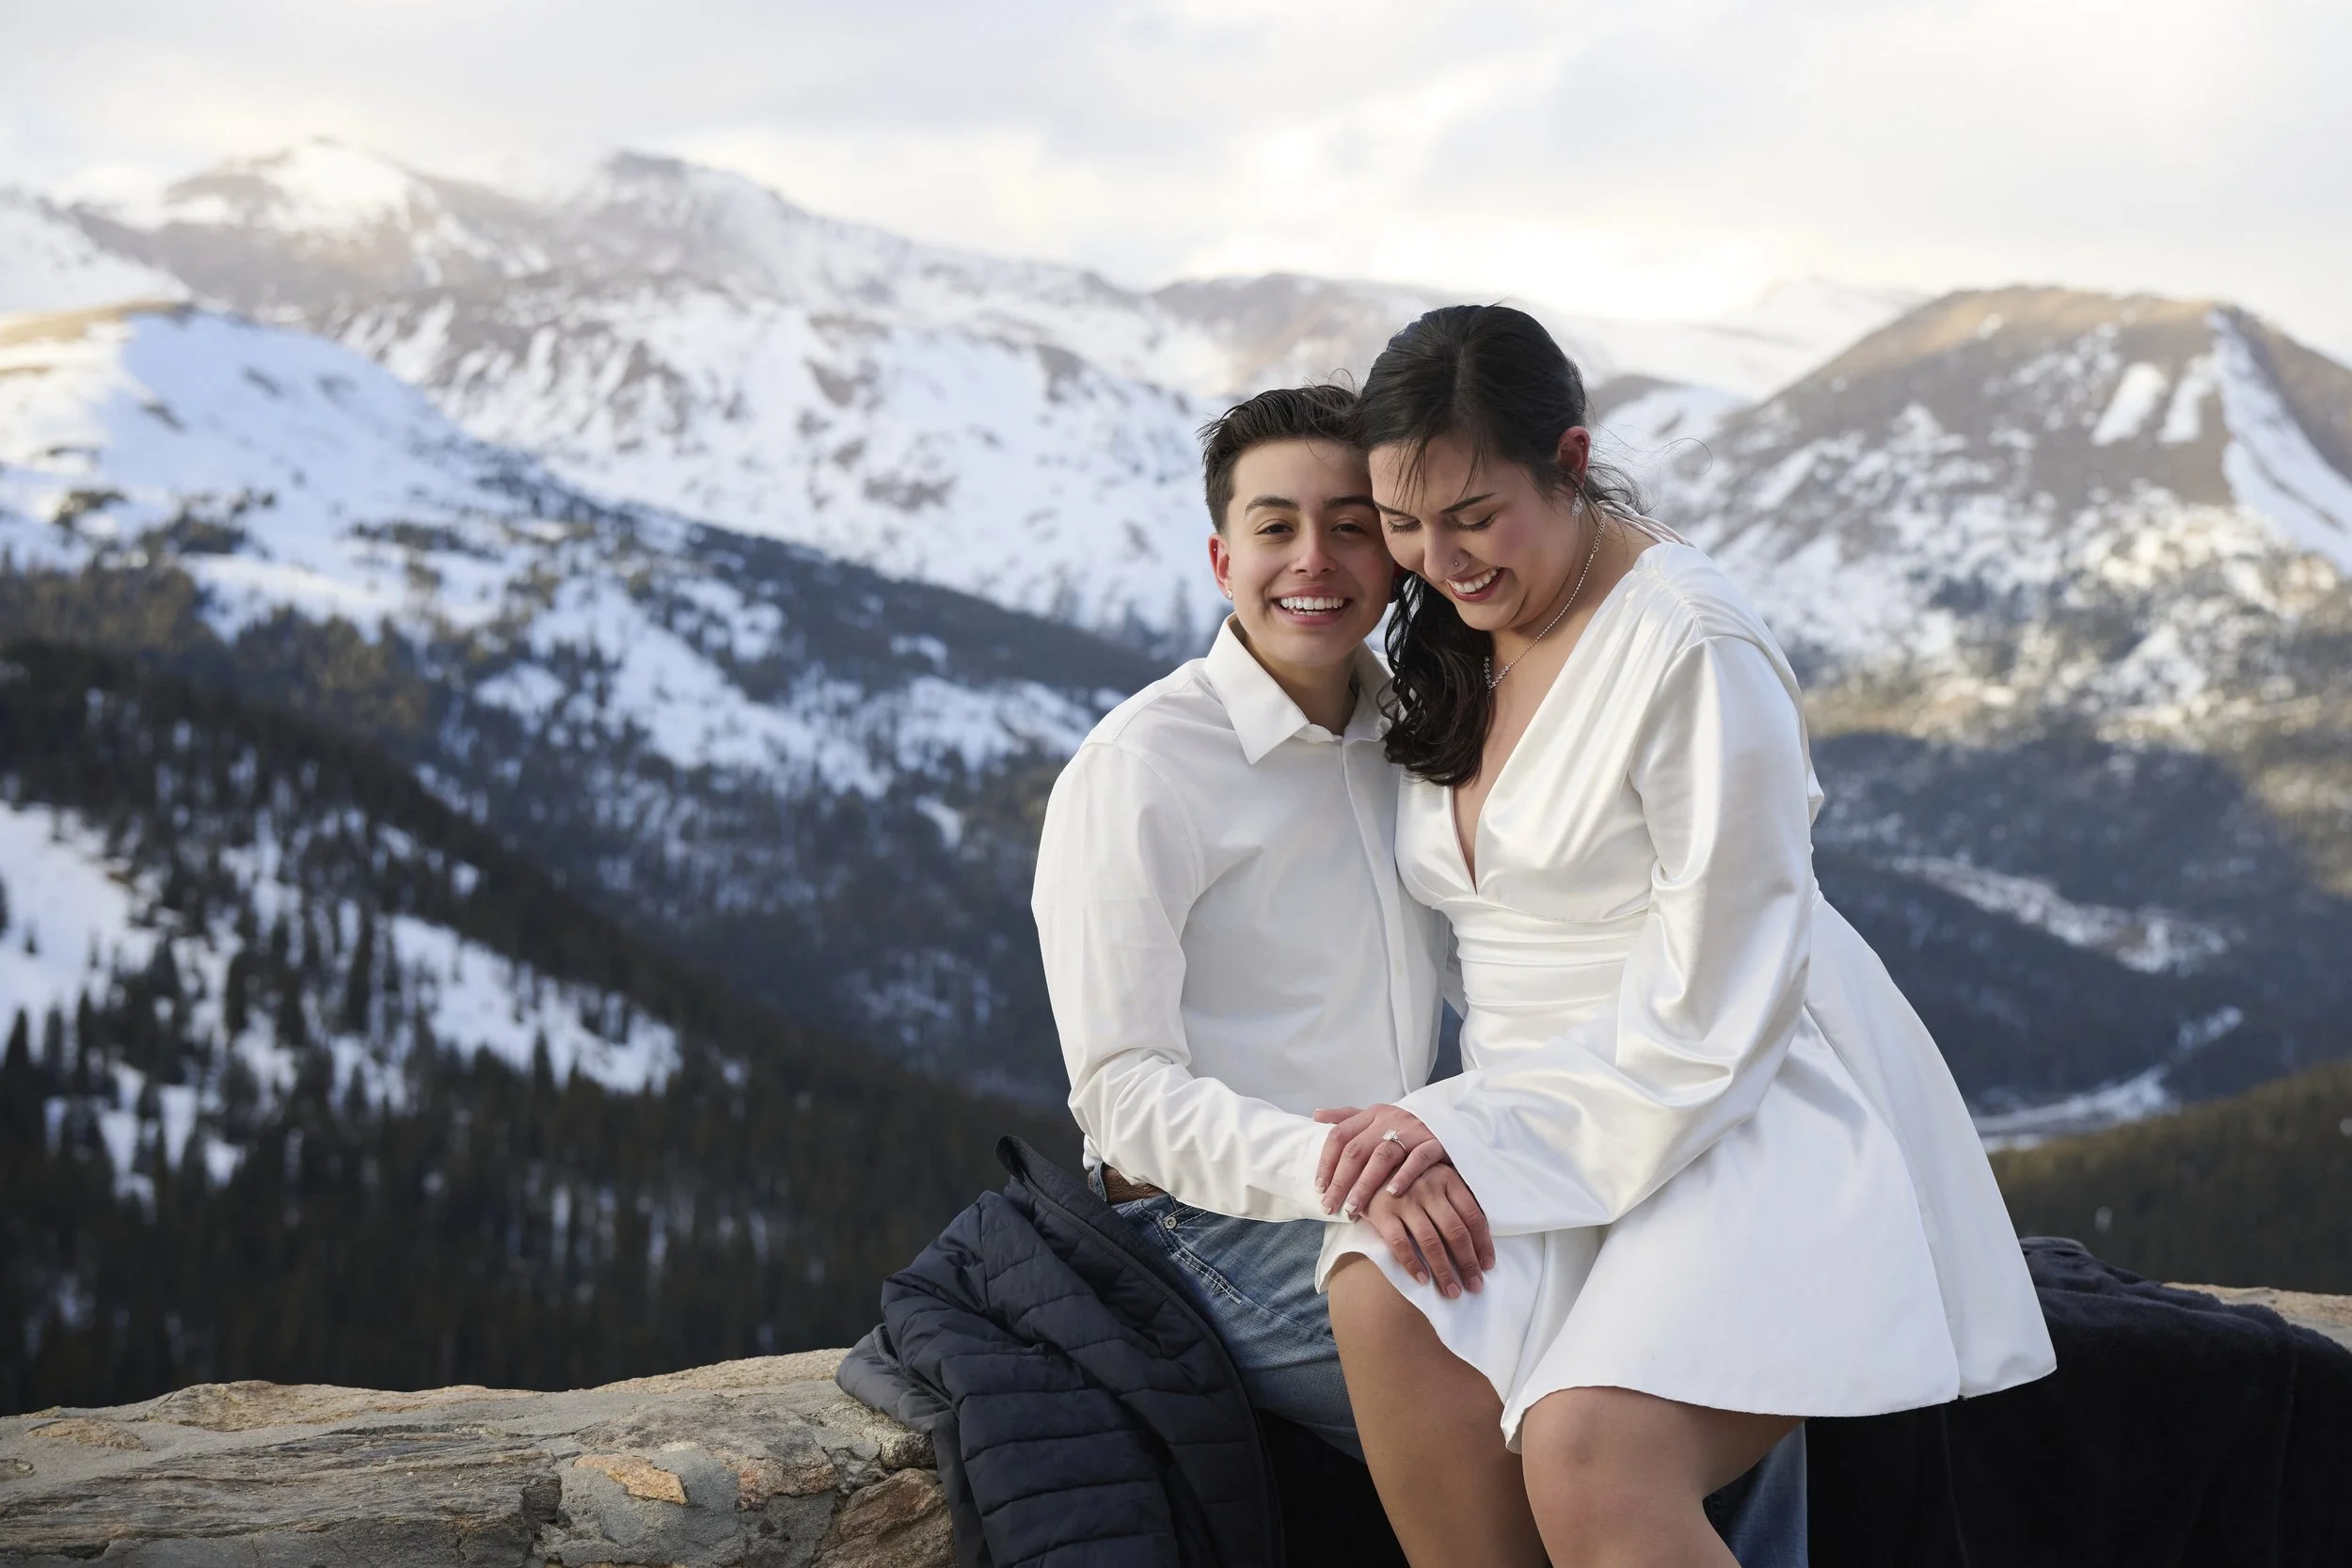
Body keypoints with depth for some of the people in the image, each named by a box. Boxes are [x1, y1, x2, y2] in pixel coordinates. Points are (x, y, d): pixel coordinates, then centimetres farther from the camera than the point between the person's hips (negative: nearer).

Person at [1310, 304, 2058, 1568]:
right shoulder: (1451, 637, 11)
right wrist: (1430, 1134, 3)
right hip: (1554, 1120, 7)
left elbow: (1708, 1011, -15)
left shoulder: (1690, 651, -15)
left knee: (1590, 1460, -32)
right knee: (1384, 1300, -29)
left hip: (1747, 1112, -7)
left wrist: (1474, 1128, -16)